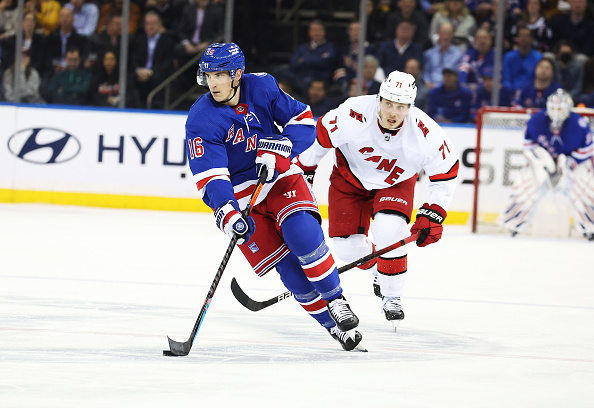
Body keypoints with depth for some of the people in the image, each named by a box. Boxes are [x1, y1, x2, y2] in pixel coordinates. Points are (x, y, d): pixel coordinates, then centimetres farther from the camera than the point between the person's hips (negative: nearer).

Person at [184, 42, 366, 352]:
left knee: (302, 232, -26)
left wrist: (279, 148, -22)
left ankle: (335, 300, -10)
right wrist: (226, 213, -40)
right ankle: (333, 325, -1)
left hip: (279, 175, 2)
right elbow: (208, 176, -25)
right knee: (285, 263, -12)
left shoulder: (262, 88, -8)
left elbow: (303, 120, -4)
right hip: (239, 193, -2)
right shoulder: (201, 120, -17)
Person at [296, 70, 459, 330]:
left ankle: (392, 297, -7)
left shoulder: (425, 133, -30)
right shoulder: (352, 116, -35)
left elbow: (447, 172, -15)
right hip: (350, 178, 1)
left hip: (396, 182, -1)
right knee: (348, 247, -4)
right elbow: (320, 136, -16)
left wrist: (432, 215, -17)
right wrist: (303, 173, -5)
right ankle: (378, 269, 32)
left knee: (389, 230, -27)